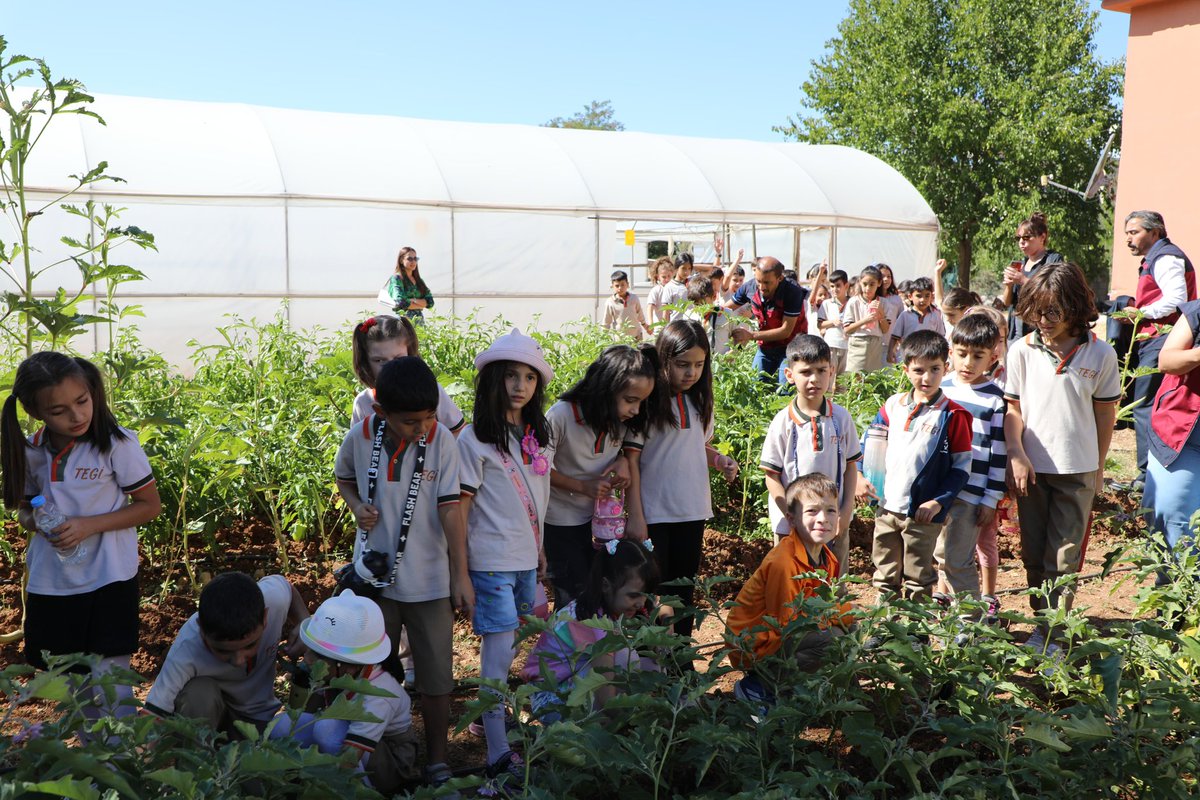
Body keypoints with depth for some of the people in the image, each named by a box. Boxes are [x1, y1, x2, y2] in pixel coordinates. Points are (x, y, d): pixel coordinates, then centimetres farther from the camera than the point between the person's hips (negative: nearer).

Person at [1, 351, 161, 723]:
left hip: (107, 582, -5)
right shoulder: (31, 453, 2)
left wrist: (90, 525, -19)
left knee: (109, 692, -8)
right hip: (49, 584, 5)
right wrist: (35, 520, -9)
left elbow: (150, 505, -7)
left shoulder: (117, 443, -12)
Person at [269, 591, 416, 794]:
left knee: (327, 728, -34)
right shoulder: (336, 673, -16)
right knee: (280, 725, -16)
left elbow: (348, 760, -38)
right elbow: (298, 716, -3)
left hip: (387, 762, -7)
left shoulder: (377, 696, -34)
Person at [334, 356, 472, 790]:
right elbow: (343, 477, 13)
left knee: (436, 676, 6)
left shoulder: (441, 440, -15)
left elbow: (450, 509, -13)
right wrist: (356, 506, -9)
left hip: (429, 580, -2)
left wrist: (462, 575, -15)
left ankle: (437, 761, 23)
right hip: (375, 575, 2)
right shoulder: (360, 438, -9)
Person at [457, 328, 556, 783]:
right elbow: (459, 509, -10)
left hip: (526, 559, 6)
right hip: (492, 561, -6)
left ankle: (497, 714, 31)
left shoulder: (539, 438, 9)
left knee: (514, 648, 13)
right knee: (499, 653, -6)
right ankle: (499, 754, 0)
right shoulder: (475, 440, -10)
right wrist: (460, 574, -12)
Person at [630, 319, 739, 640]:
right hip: (655, 514, -6)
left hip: (693, 511, 6)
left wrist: (719, 459, -1)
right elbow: (631, 462, -11)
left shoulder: (699, 400, 7)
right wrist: (636, 517, -15)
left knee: (684, 589, 13)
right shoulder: (647, 402, -12)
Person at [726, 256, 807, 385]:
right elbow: (728, 308, 6)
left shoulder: (793, 292, -25)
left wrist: (751, 335, -27)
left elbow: (786, 331, -24)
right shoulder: (750, 287, -10)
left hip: (789, 347, -5)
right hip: (765, 347, 5)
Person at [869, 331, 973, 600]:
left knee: (917, 582, 8)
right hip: (887, 507, 4)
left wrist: (939, 502, -13)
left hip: (923, 513, -4)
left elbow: (962, 466, -6)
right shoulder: (893, 405, 4)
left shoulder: (952, 414, -8)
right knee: (885, 578, 14)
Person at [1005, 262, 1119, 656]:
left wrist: (1098, 465, 8)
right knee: (1033, 554, 11)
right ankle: (1042, 625, 26)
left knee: (1064, 558, 2)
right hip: (1030, 467, 2)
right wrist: (1017, 455, -10)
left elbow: (1105, 413, 3)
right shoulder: (1022, 350, -4)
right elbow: (1013, 408, 2)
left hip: (1077, 470, -1)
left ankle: (1052, 635, 9)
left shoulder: (1100, 354, -6)